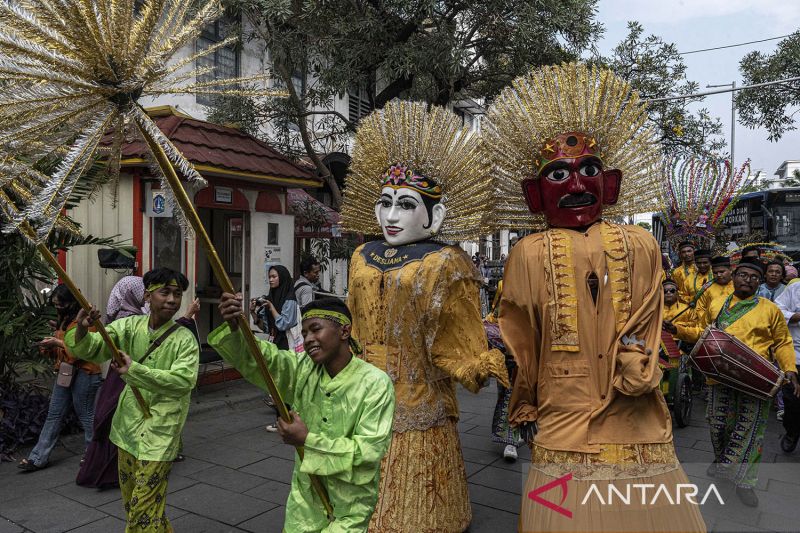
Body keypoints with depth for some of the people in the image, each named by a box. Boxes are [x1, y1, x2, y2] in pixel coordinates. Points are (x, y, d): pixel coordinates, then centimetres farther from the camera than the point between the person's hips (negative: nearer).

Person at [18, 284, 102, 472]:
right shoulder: (63, 319, 15)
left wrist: (58, 343, -21)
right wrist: (49, 347, 3)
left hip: (83, 374, -8)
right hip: (64, 373, 8)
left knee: (86, 416, 2)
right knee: (54, 415, 10)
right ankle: (38, 458, 15)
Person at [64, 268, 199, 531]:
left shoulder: (185, 339, -11)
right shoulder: (129, 327, 1)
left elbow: (183, 381, -23)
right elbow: (89, 349, -5)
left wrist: (134, 369, -27)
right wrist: (82, 330, -28)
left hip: (159, 432, -5)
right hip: (128, 425, 5)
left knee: (145, 509, -4)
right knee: (130, 502, 20)